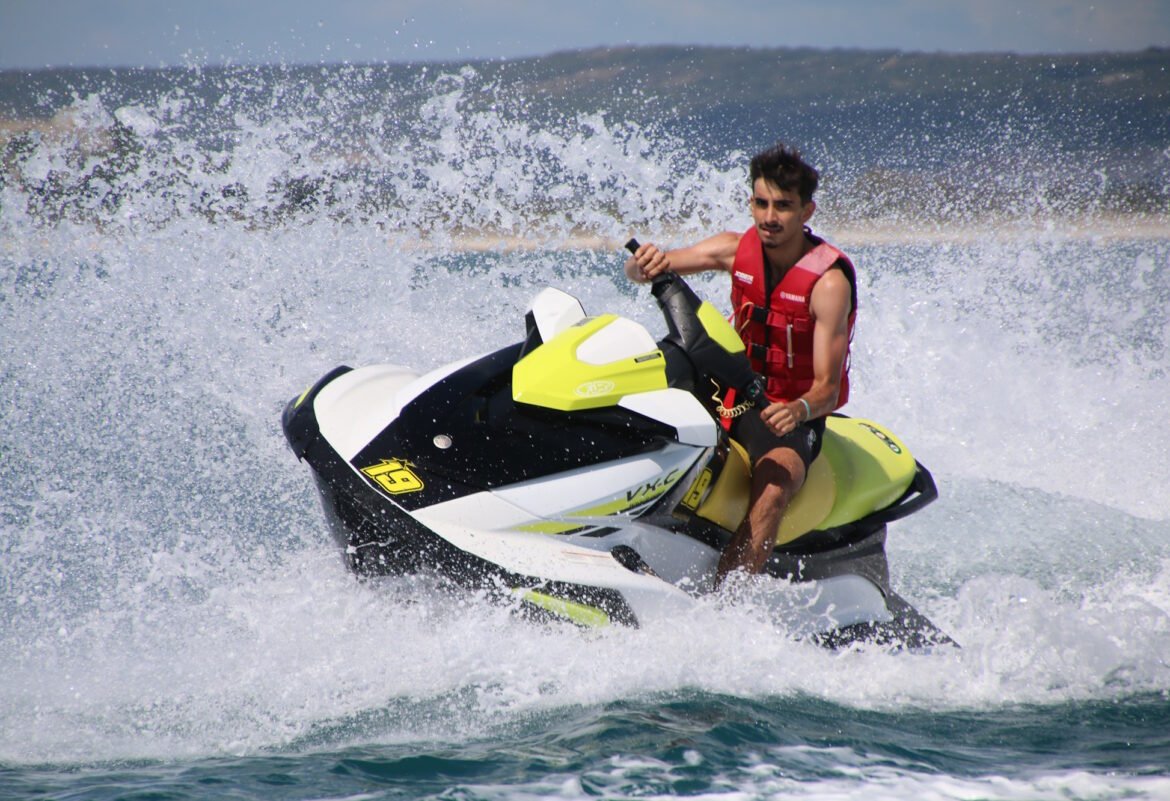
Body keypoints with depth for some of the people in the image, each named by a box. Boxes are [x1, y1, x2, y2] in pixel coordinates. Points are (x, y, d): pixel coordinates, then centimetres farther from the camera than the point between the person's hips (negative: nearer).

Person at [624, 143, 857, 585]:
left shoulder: (830, 281, -16)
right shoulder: (738, 249, -1)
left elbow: (828, 389, -20)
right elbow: (641, 270, -1)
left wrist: (800, 409, -44)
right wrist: (646, 261, -26)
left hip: (795, 416, -6)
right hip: (734, 397, 6)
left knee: (773, 489, -37)